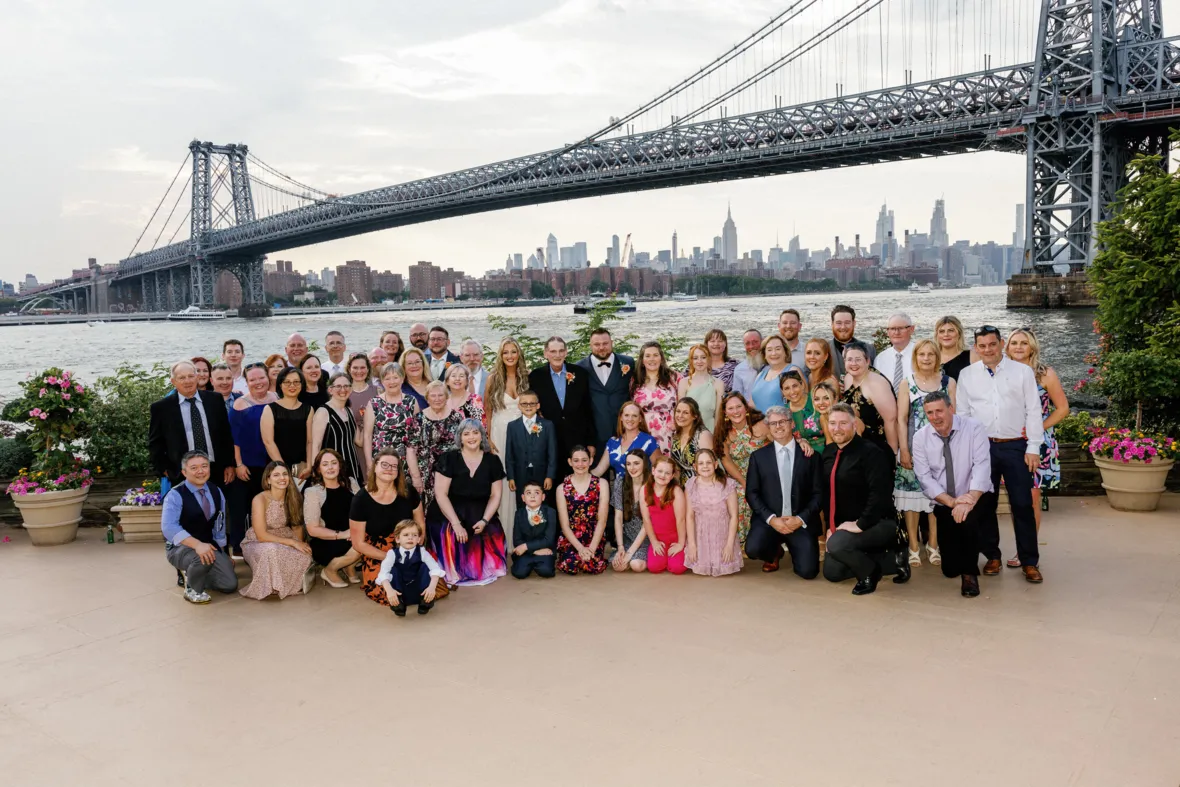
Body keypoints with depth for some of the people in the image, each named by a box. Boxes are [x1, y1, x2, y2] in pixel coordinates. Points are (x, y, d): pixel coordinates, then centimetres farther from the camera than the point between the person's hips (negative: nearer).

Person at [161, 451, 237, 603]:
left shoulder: (216, 492, 4)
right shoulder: (175, 495, -16)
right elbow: (169, 527, -29)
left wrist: (222, 555, 9)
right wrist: (197, 544, -41)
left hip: (208, 545, 6)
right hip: (180, 547, -6)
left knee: (229, 585, -5)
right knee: (203, 558, -38)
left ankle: (192, 573, 22)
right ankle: (192, 589, -6)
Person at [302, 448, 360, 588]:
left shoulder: (351, 483, 2)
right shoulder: (312, 491, -10)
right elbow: (313, 529, -12)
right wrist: (341, 534, -21)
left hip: (351, 538, 5)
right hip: (324, 543, -5)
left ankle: (349, 566, 7)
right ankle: (329, 571, -1)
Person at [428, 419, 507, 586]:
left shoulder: (492, 461, 3)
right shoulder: (449, 458, -6)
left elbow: (495, 495, 4)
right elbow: (440, 494, -10)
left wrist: (484, 521, -11)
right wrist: (456, 523, -17)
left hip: (480, 516, 3)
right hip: (448, 515, -2)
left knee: (492, 533, -18)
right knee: (450, 535, -25)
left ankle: (486, 568, 9)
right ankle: (452, 572, 1)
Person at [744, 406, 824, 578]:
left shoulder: (811, 456, 5)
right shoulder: (758, 456, 6)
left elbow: (818, 494, 2)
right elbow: (752, 493, 1)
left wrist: (800, 519, -12)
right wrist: (771, 518, -13)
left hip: (802, 522, 0)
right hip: (768, 520, 0)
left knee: (808, 570, -17)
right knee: (753, 548, -29)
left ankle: (794, 549, 21)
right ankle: (774, 553, 10)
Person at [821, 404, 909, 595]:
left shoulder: (870, 452, -18)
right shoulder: (828, 452, 5)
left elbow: (880, 493, -26)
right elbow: (828, 493, 13)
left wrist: (860, 525, -25)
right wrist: (830, 525, 7)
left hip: (877, 524, -9)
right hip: (845, 525, 9)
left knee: (836, 544, -32)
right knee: (831, 572, 8)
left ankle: (870, 572, -1)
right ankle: (889, 561, 18)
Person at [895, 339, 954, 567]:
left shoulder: (948, 382, 6)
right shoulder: (907, 383, 3)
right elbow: (901, 419, 0)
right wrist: (903, 450, -6)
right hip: (913, 447, -1)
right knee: (911, 495, 0)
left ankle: (933, 545, 15)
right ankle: (913, 546, 9)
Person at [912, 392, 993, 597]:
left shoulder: (974, 428, -11)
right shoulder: (920, 437, -6)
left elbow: (982, 466, -21)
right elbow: (925, 478, -10)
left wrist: (969, 500, -35)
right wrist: (952, 502, -24)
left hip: (975, 499, -2)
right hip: (944, 505, 2)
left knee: (967, 518, -37)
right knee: (950, 569, 1)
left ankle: (970, 574, -14)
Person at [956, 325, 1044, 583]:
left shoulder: (1023, 372, 1)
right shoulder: (967, 375, 5)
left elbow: (1033, 412, 0)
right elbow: (961, 414, 8)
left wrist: (1033, 448, -4)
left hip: (1016, 447, -1)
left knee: (1023, 505, 1)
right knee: (984, 504, 9)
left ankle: (1029, 562, 12)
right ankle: (992, 556, 23)